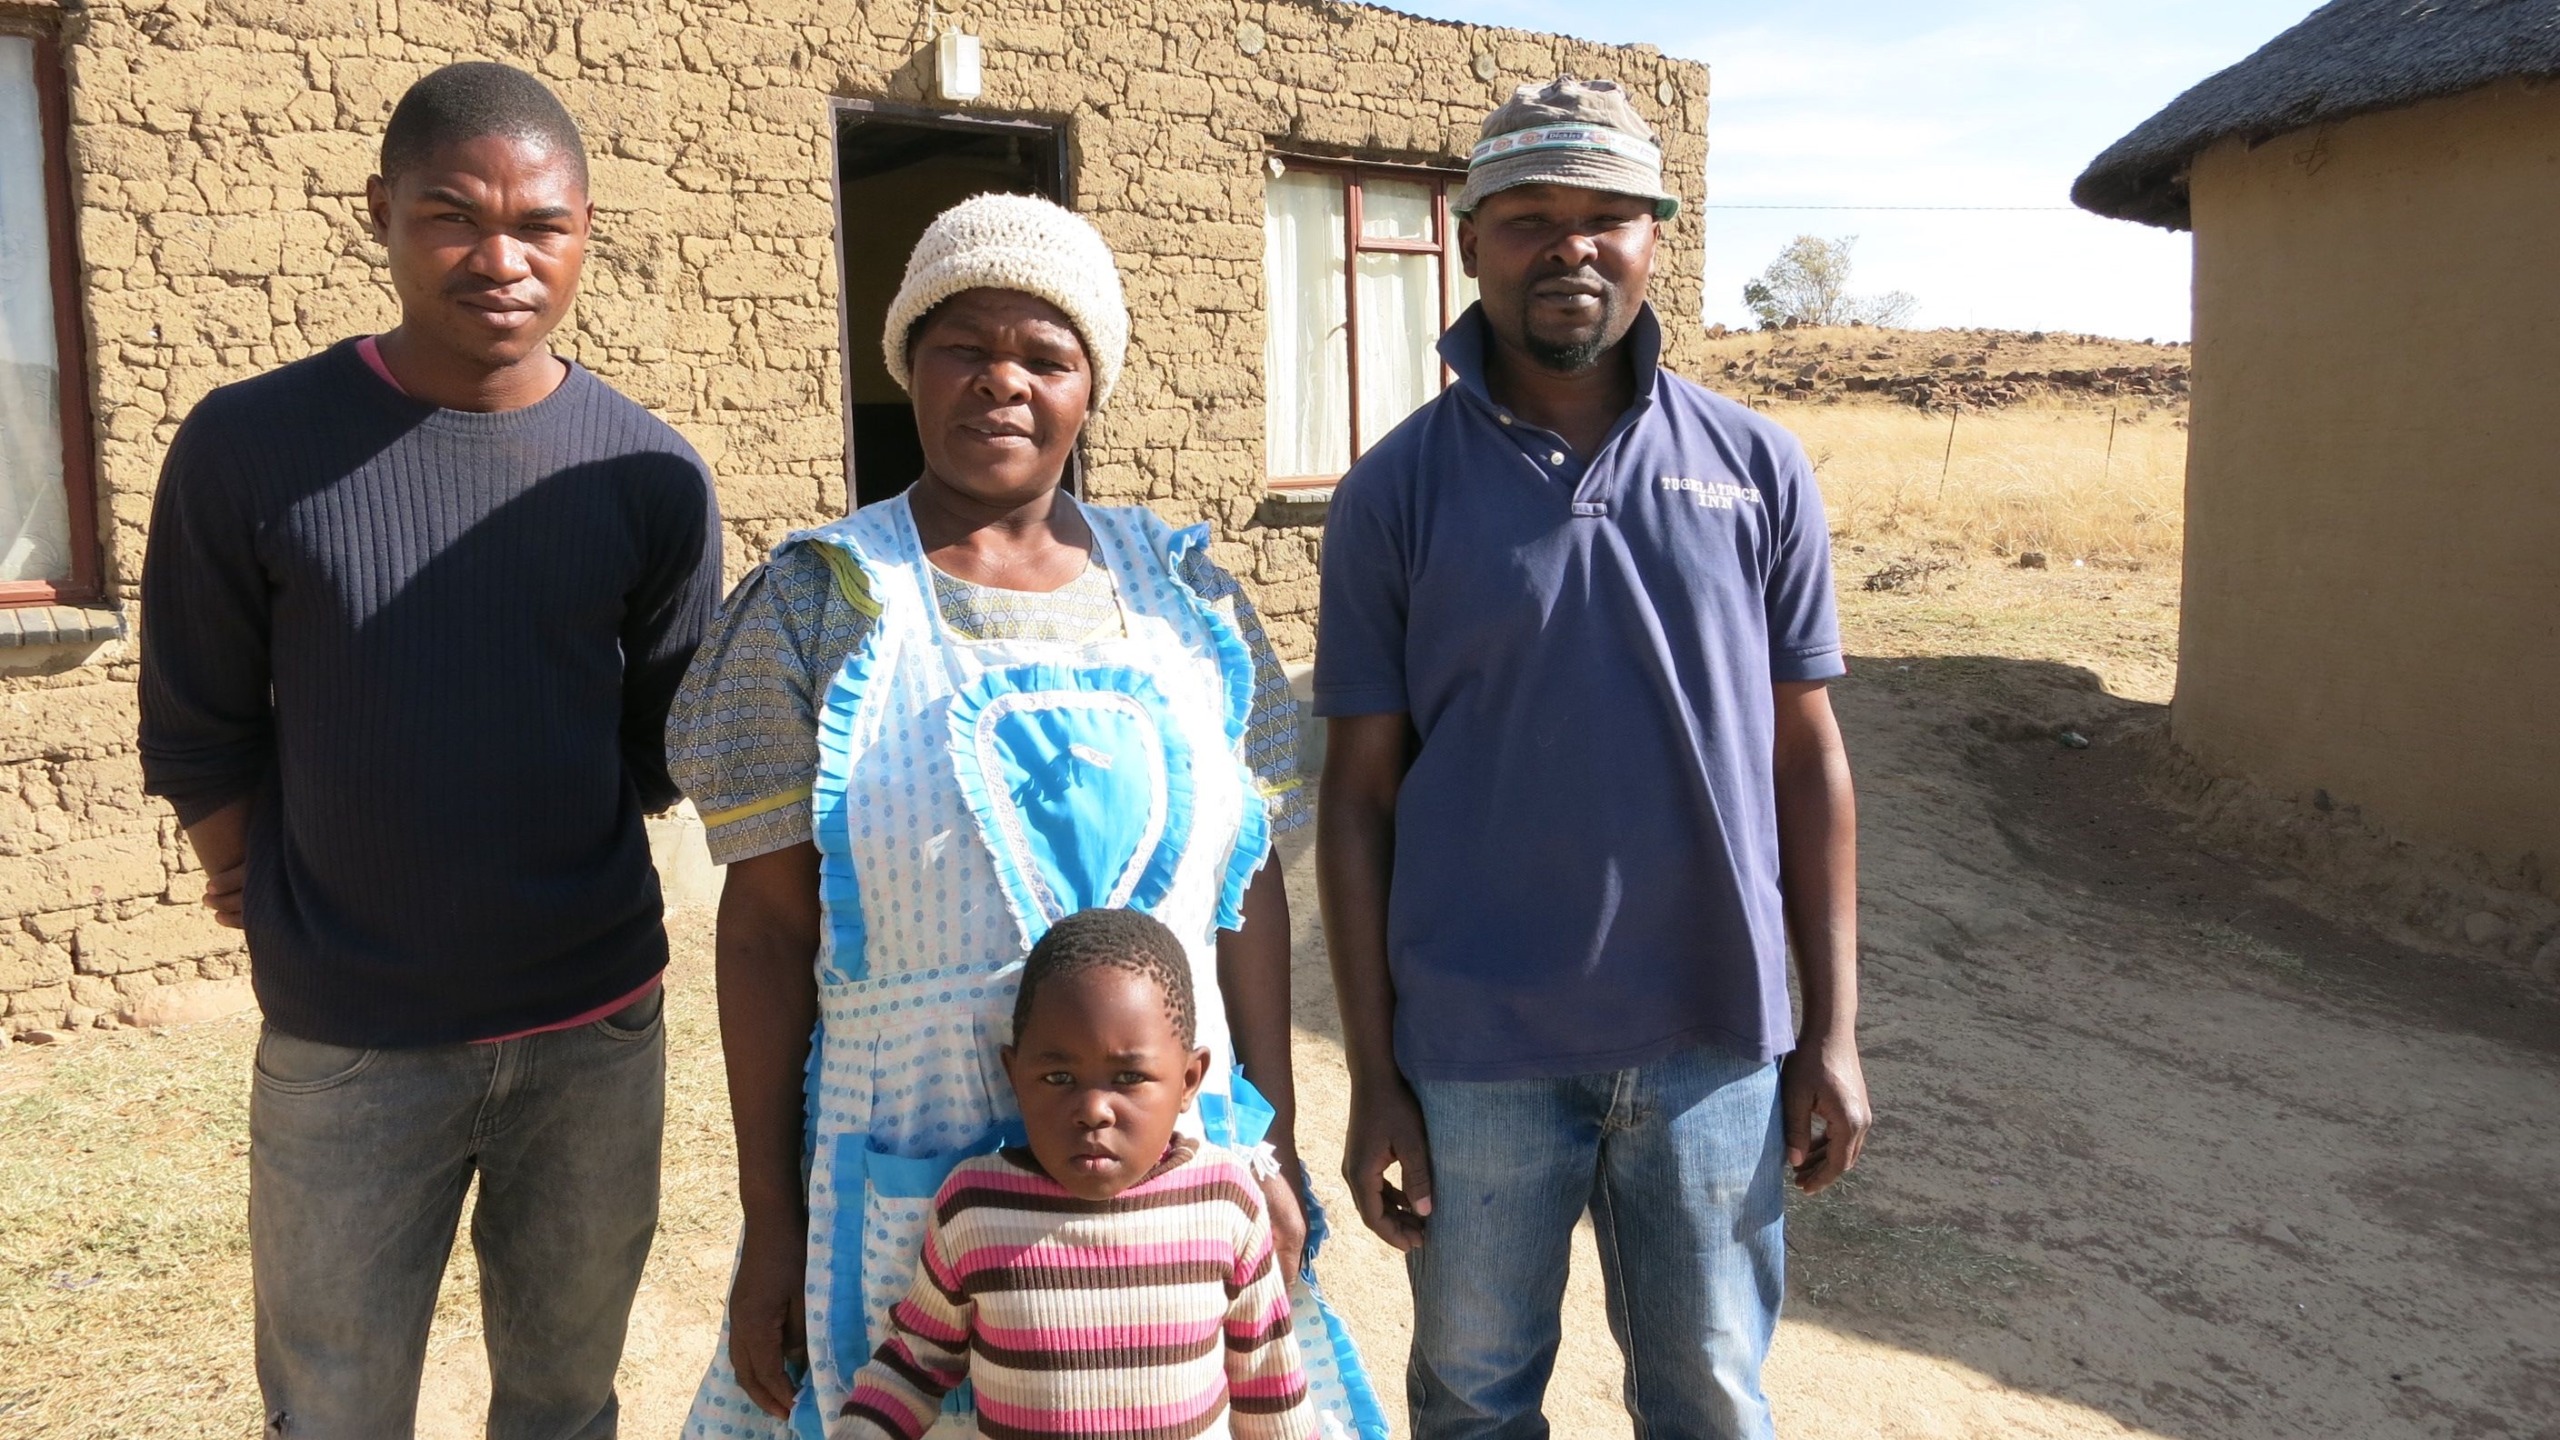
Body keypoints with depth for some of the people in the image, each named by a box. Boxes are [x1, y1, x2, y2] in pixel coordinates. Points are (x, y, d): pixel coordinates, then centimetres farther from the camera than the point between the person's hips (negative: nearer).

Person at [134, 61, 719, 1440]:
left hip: (599, 1032, 2)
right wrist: (295, 914, 3)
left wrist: (529, 891, 2)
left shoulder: (653, 479, -4)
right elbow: (197, 736, 0)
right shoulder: (250, 448, -8)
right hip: (345, 1051, -1)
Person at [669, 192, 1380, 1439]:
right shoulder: (820, 605, -3)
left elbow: (1251, 881, 6)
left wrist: (1275, 1152, 5)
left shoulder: (1182, 595, 3)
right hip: (912, 1179, -2)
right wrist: (768, 1221, -3)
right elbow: (768, 926, -3)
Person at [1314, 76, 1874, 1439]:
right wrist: (1373, 1079, -4)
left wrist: (1833, 1029, 2)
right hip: (1479, 1049, -1)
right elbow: (1360, 798, -3)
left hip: (1714, 1038, 1)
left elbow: (1807, 757, 4)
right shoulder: (1395, 492, -4)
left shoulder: (1755, 469, 1)